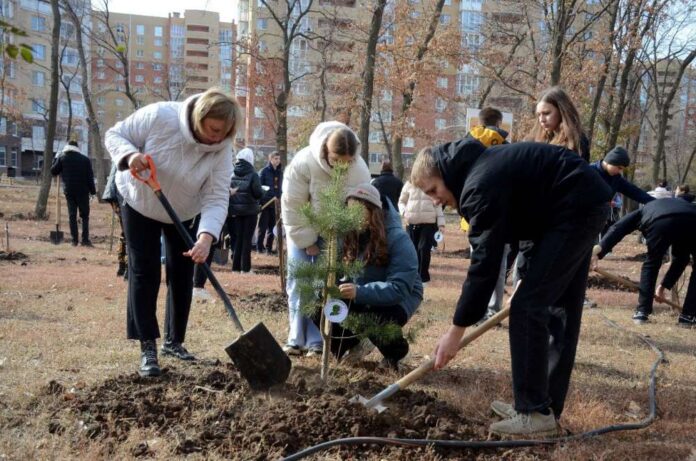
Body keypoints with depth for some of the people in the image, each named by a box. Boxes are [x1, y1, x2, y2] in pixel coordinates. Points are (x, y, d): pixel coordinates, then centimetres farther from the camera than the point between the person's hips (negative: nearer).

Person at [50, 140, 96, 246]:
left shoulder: (62, 158, 0)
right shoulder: (85, 159, 1)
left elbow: (53, 171, 9)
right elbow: (90, 177, -1)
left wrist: (55, 159, 20)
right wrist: (93, 191, 3)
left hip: (69, 191, 1)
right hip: (83, 191, -1)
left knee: (72, 215, 5)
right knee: (85, 215, 5)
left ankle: (75, 240, 1)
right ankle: (85, 239, -3)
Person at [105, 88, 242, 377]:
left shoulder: (221, 149, -24)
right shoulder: (159, 116, -30)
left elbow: (216, 198, -28)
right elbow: (115, 135, -18)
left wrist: (207, 236, -44)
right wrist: (129, 155, -40)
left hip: (184, 213, 3)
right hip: (140, 203, -2)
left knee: (182, 277, 6)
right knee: (144, 274, -6)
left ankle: (174, 341, 23)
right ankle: (148, 348, 0)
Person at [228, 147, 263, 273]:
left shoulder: (231, 173, 0)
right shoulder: (253, 174, -10)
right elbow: (258, 193, -13)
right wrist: (262, 190, 5)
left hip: (234, 210, 3)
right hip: (249, 210, -3)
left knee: (238, 238, 13)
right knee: (247, 238, 4)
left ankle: (236, 266, 14)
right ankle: (245, 267, 4)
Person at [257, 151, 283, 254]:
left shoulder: (280, 172, 11)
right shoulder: (264, 171, -4)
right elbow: (259, 186, -5)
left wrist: (279, 197, 5)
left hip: (275, 203, 5)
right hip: (265, 202, -5)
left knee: (272, 226, 7)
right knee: (263, 226, 0)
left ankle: (269, 247, 14)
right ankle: (260, 247, 8)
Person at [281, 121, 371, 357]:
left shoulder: (360, 170, -25)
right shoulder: (303, 162, -31)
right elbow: (292, 206, -22)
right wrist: (307, 242, -16)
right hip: (302, 227, 0)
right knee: (298, 279, -3)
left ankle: (317, 340, 2)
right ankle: (297, 339, 3)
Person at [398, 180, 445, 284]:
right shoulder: (409, 184, 3)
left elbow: (438, 206, 4)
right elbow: (401, 201, 12)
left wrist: (441, 224, -1)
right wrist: (404, 212, -8)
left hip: (429, 223, -2)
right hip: (412, 223, 2)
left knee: (424, 248, -11)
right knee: (414, 249, 8)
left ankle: (423, 276, 0)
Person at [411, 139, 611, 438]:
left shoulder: (481, 185, -21)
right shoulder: (480, 168, 10)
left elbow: (484, 264, -21)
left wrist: (456, 330, -16)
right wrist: (528, 278, 12)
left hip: (576, 209, -11)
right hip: (584, 206, 11)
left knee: (527, 307, -11)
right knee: (562, 309, 11)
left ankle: (536, 414, -5)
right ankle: (544, 405, 18)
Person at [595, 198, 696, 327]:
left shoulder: (643, 211, 40)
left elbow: (618, 228, 18)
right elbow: (681, 259, 45)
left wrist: (598, 251, 7)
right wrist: (664, 285, 53)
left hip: (660, 223, -1)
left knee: (651, 265, 25)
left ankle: (642, 313, 24)